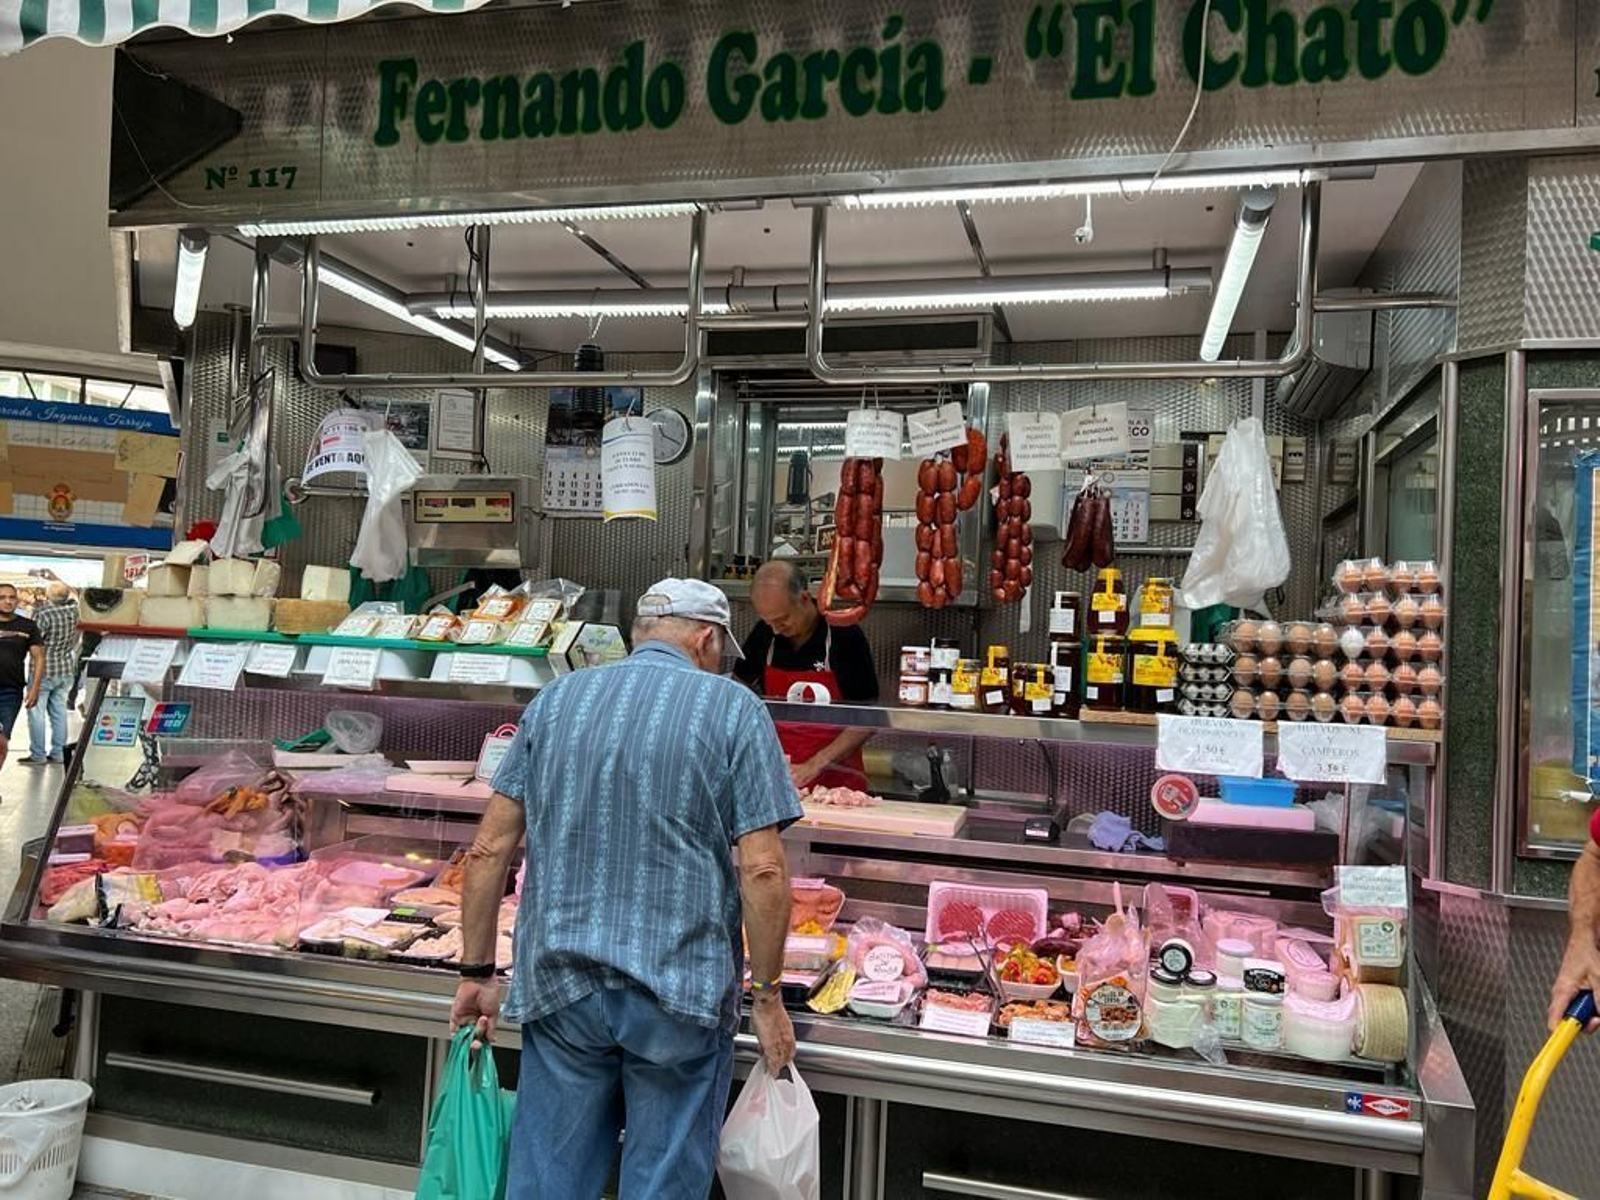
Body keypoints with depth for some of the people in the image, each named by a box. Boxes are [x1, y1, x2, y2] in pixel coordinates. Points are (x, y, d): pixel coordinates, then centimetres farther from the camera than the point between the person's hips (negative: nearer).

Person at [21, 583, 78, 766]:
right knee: (59, 711, 11)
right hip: (66, 670, 6)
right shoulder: (72, 610, 0)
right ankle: (58, 753, 13)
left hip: (45, 670, -6)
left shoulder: (44, 614, -18)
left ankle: (37, 755, 2)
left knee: (36, 712, 1)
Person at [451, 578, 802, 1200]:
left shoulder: (554, 700, 6)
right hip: (681, 990, -3)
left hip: (559, 985, 3)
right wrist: (766, 997, 0)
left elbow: (489, 850, 4)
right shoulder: (734, 708, -4)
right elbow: (763, 870, -10)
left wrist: (477, 973, 13)